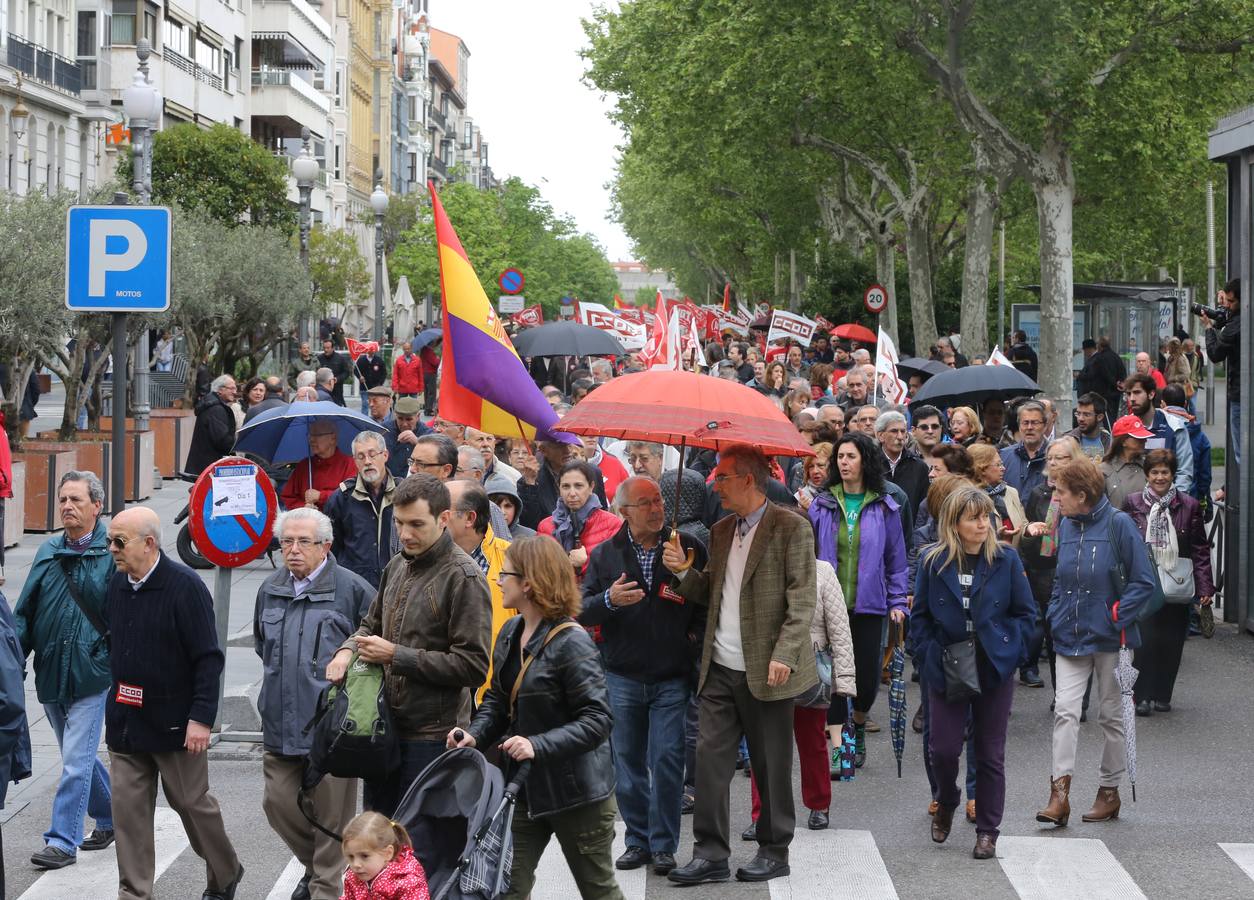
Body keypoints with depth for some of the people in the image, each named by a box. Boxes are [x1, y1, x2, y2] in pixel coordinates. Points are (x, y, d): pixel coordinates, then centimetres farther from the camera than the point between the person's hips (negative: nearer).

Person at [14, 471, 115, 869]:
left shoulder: (112, 553, -8)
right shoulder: (47, 553, 9)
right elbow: (25, 613, 12)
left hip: (91, 675, -6)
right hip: (51, 675, 6)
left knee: (76, 760, -6)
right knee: (79, 756, 17)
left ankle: (62, 840, -2)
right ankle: (112, 818, 35)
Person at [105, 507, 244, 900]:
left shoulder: (184, 586, -15)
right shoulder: (118, 584, 6)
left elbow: (209, 658, -16)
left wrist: (201, 717, -20)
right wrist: (116, 708, 17)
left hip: (174, 722, -6)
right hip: (125, 721, 6)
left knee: (192, 802, 7)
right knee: (128, 808, 3)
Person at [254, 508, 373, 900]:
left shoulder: (352, 589, -9)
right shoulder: (270, 590, 11)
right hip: (282, 722, 6)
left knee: (330, 813, 0)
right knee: (278, 802, 8)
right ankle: (314, 865, 31)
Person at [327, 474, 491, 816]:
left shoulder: (464, 577, -13)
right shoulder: (398, 565, 11)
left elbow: (473, 666, -18)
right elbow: (373, 623, 27)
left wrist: (396, 656, -15)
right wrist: (348, 649, 4)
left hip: (433, 735, -8)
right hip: (385, 726, 8)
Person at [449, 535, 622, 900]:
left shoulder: (572, 643, -20)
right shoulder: (510, 634, 4)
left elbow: (596, 721, -23)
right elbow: (497, 699, 14)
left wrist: (538, 746, -31)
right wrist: (476, 734, -5)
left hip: (575, 789, -7)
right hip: (524, 787, 7)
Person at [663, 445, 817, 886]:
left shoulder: (790, 527, -8)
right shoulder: (721, 531, 15)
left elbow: (802, 599, -12)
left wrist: (783, 655, -19)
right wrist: (684, 572, -1)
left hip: (765, 670, -6)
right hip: (720, 668, 6)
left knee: (771, 764, 5)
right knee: (710, 758, 3)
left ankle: (774, 851, 18)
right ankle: (710, 854, 8)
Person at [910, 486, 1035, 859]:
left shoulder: (1006, 560, -1)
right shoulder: (933, 561, 0)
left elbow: (1026, 613, 4)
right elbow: (919, 616, 6)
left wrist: (1007, 649, -6)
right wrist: (933, 654, -6)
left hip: (994, 671, 0)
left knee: (990, 754, 4)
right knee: (943, 748, -3)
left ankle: (987, 831, 15)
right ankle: (946, 803, 28)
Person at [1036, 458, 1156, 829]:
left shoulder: (1118, 524, -10)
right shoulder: (1066, 526, 7)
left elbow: (1144, 582, -9)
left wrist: (1116, 617, -15)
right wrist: (1055, 615, 8)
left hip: (1109, 638, -4)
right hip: (1070, 637, 4)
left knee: (1111, 714, 8)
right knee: (1065, 711, -9)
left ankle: (1109, 791, 20)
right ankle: (1060, 795, -13)